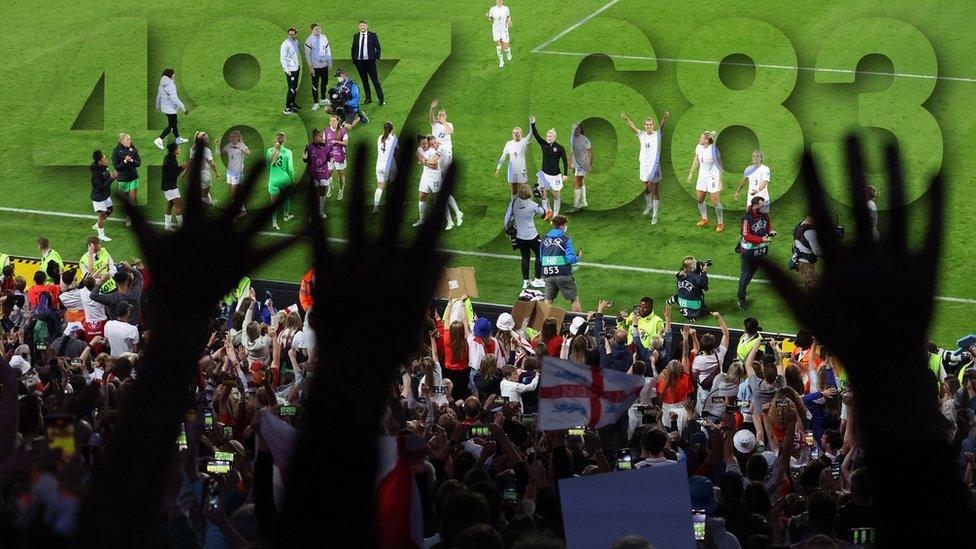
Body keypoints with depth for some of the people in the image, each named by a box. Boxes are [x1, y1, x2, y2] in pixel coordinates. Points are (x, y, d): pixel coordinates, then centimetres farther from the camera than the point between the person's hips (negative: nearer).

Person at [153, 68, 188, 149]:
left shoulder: (161, 85, 5)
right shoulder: (171, 85, -22)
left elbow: (158, 96, 16)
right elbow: (174, 98, -26)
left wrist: (158, 106, 30)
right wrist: (182, 107, -20)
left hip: (165, 107, 9)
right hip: (171, 108, -9)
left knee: (174, 123, 23)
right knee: (171, 126, -2)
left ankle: (178, 139, 36)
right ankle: (159, 140, -11)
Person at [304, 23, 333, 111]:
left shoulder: (323, 38, 3)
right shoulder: (309, 40, -12)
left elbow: (328, 50, 11)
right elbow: (307, 54, -10)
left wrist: (329, 62, 9)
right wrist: (310, 67, -12)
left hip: (324, 65, 5)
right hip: (315, 67, -5)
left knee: (325, 82, 16)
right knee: (315, 84, 1)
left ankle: (323, 99, 34)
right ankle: (315, 103, 8)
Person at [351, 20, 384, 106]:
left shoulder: (372, 35, -2)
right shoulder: (355, 36, 6)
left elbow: (378, 47, 2)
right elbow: (353, 49, 12)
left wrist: (377, 58, -5)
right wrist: (353, 60, 4)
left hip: (369, 61, -3)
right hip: (359, 62, 3)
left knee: (375, 81, -2)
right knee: (364, 81, 10)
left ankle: (381, 99, 3)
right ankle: (368, 99, 19)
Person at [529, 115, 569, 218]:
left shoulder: (559, 148, -10)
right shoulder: (543, 144, 0)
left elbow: (565, 161, -6)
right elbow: (536, 135, -10)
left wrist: (565, 174, -10)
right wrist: (532, 124, -23)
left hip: (555, 175, -3)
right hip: (544, 174, 3)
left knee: (556, 195, 4)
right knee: (543, 194, 3)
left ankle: (555, 216, 12)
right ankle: (548, 211, 24)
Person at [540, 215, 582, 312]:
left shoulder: (544, 239, 7)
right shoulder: (566, 240, -6)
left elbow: (541, 259, 13)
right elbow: (570, 259, -12)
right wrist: (578, 257, 8)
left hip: (548, 275, 4)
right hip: (563, 274, -4)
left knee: (548, 301, 7)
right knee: (575, 299, 8)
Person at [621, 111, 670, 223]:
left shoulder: (657, 134, -4)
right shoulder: (642, 135, 4)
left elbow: (662, 125, -21)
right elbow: (632, 127, -8)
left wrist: (665, 117, -42)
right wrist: (626, 118, -26)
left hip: (654, 166, -4)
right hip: (644, 166, 4)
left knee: (655, 192, 0)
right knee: (646, 189, 19)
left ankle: (655, 215, 5)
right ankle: (649, 206, 44)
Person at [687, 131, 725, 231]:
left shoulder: (714, 150, -21)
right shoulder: (699, 147, -2)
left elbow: (720, 166, -16)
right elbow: (696, 161, 14)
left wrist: (720, 181, -18)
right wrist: (691, 174, 17)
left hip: (713, 177, -7)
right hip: (702, 176, 7)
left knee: (715, 202, -6)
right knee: (699, 199, 13)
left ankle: (721, 223, 8)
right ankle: (704, 219, 33)